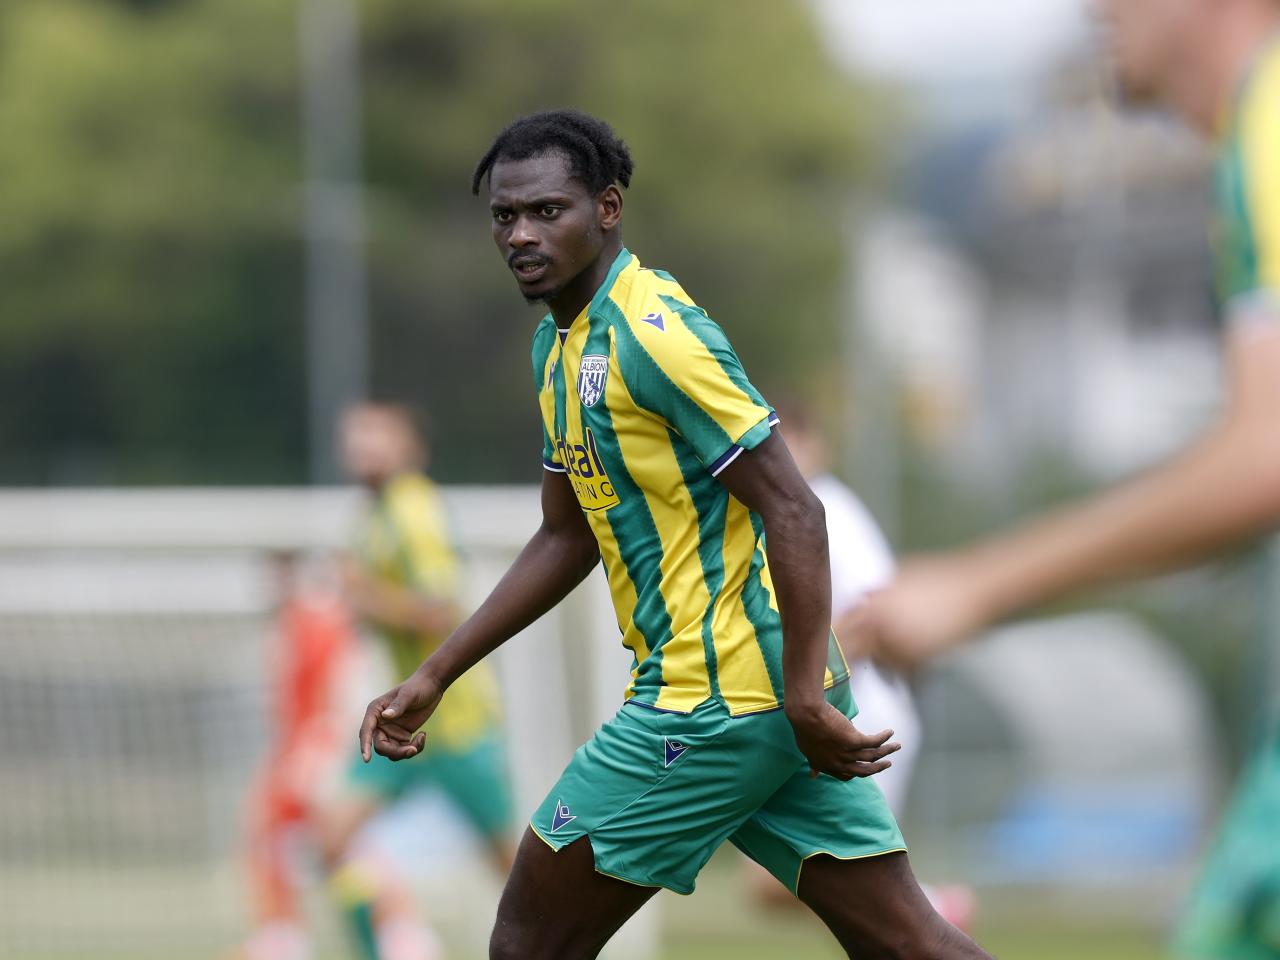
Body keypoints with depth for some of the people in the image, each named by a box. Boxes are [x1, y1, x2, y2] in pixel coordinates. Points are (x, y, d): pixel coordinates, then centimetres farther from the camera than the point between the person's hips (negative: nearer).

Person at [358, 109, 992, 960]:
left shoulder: (654, 333, -15)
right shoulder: (560, 346, 15)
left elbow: (795, 513, -19)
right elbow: (568, 539, 24)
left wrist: (805, 700, -23)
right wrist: (432, 680, 22)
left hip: (715, 699, -9)